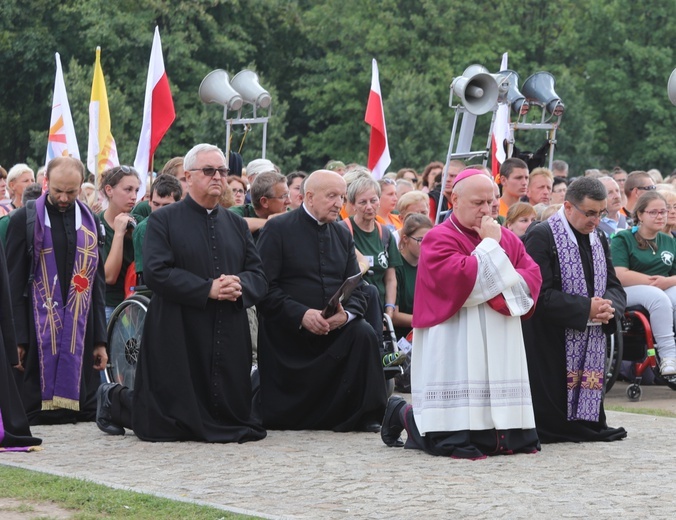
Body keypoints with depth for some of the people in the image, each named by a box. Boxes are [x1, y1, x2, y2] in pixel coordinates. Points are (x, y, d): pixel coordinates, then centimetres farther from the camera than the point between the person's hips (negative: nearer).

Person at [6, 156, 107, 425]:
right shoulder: (25, 220, 0)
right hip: (39, 331, -3)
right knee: (36, 414, -2)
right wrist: (17, 339, -9)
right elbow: (14, 284, -2)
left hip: (80, 331, 3)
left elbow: (98, 284, 13)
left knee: (84, 413, 2)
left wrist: (100, 339, 8)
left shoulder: (90, 222, 11)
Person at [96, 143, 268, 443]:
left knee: (230, 415, 4)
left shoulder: (236, 225, 16)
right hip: (180, 337, -5)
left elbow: (259, 276, 11)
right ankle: (113, 400, 25)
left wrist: (239, 285, -13)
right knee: (169, 423, -4)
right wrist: (208, 289, -19)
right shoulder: (163, 221, -1)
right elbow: (155, 272, -13)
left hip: (229, 340, 5)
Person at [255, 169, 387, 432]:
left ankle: (363, 416, -19)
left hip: (335, 329, 4)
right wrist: (301, 315, -24)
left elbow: (356, 290, 6)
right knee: (277, 418, -6)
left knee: (363, 334, -29)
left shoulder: (342, 234, 12)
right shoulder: (278, 229, -5)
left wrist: (346, 314, -17)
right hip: (287, 330, -4)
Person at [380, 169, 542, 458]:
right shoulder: (439, 239, -4)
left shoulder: (508, 239, 16)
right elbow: (460, 277, -19)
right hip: (456, 351, -6)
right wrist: (489, 244, -8)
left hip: (500, 351, 7)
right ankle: (404, 414, 18)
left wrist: (504, 293, -12)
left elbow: (533, 276, 6)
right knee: (457, 442, -9)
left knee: (511, 441, 3)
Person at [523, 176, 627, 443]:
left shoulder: (598, 239, 13)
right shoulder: (541, 237, -12)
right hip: (551, 346, -7)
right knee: (553, 413, -5)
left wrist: (609, 306, -11)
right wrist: (586, 308, -21)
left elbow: (614, 286, 14)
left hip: (591, 345, 7)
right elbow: (540, 295, -19)